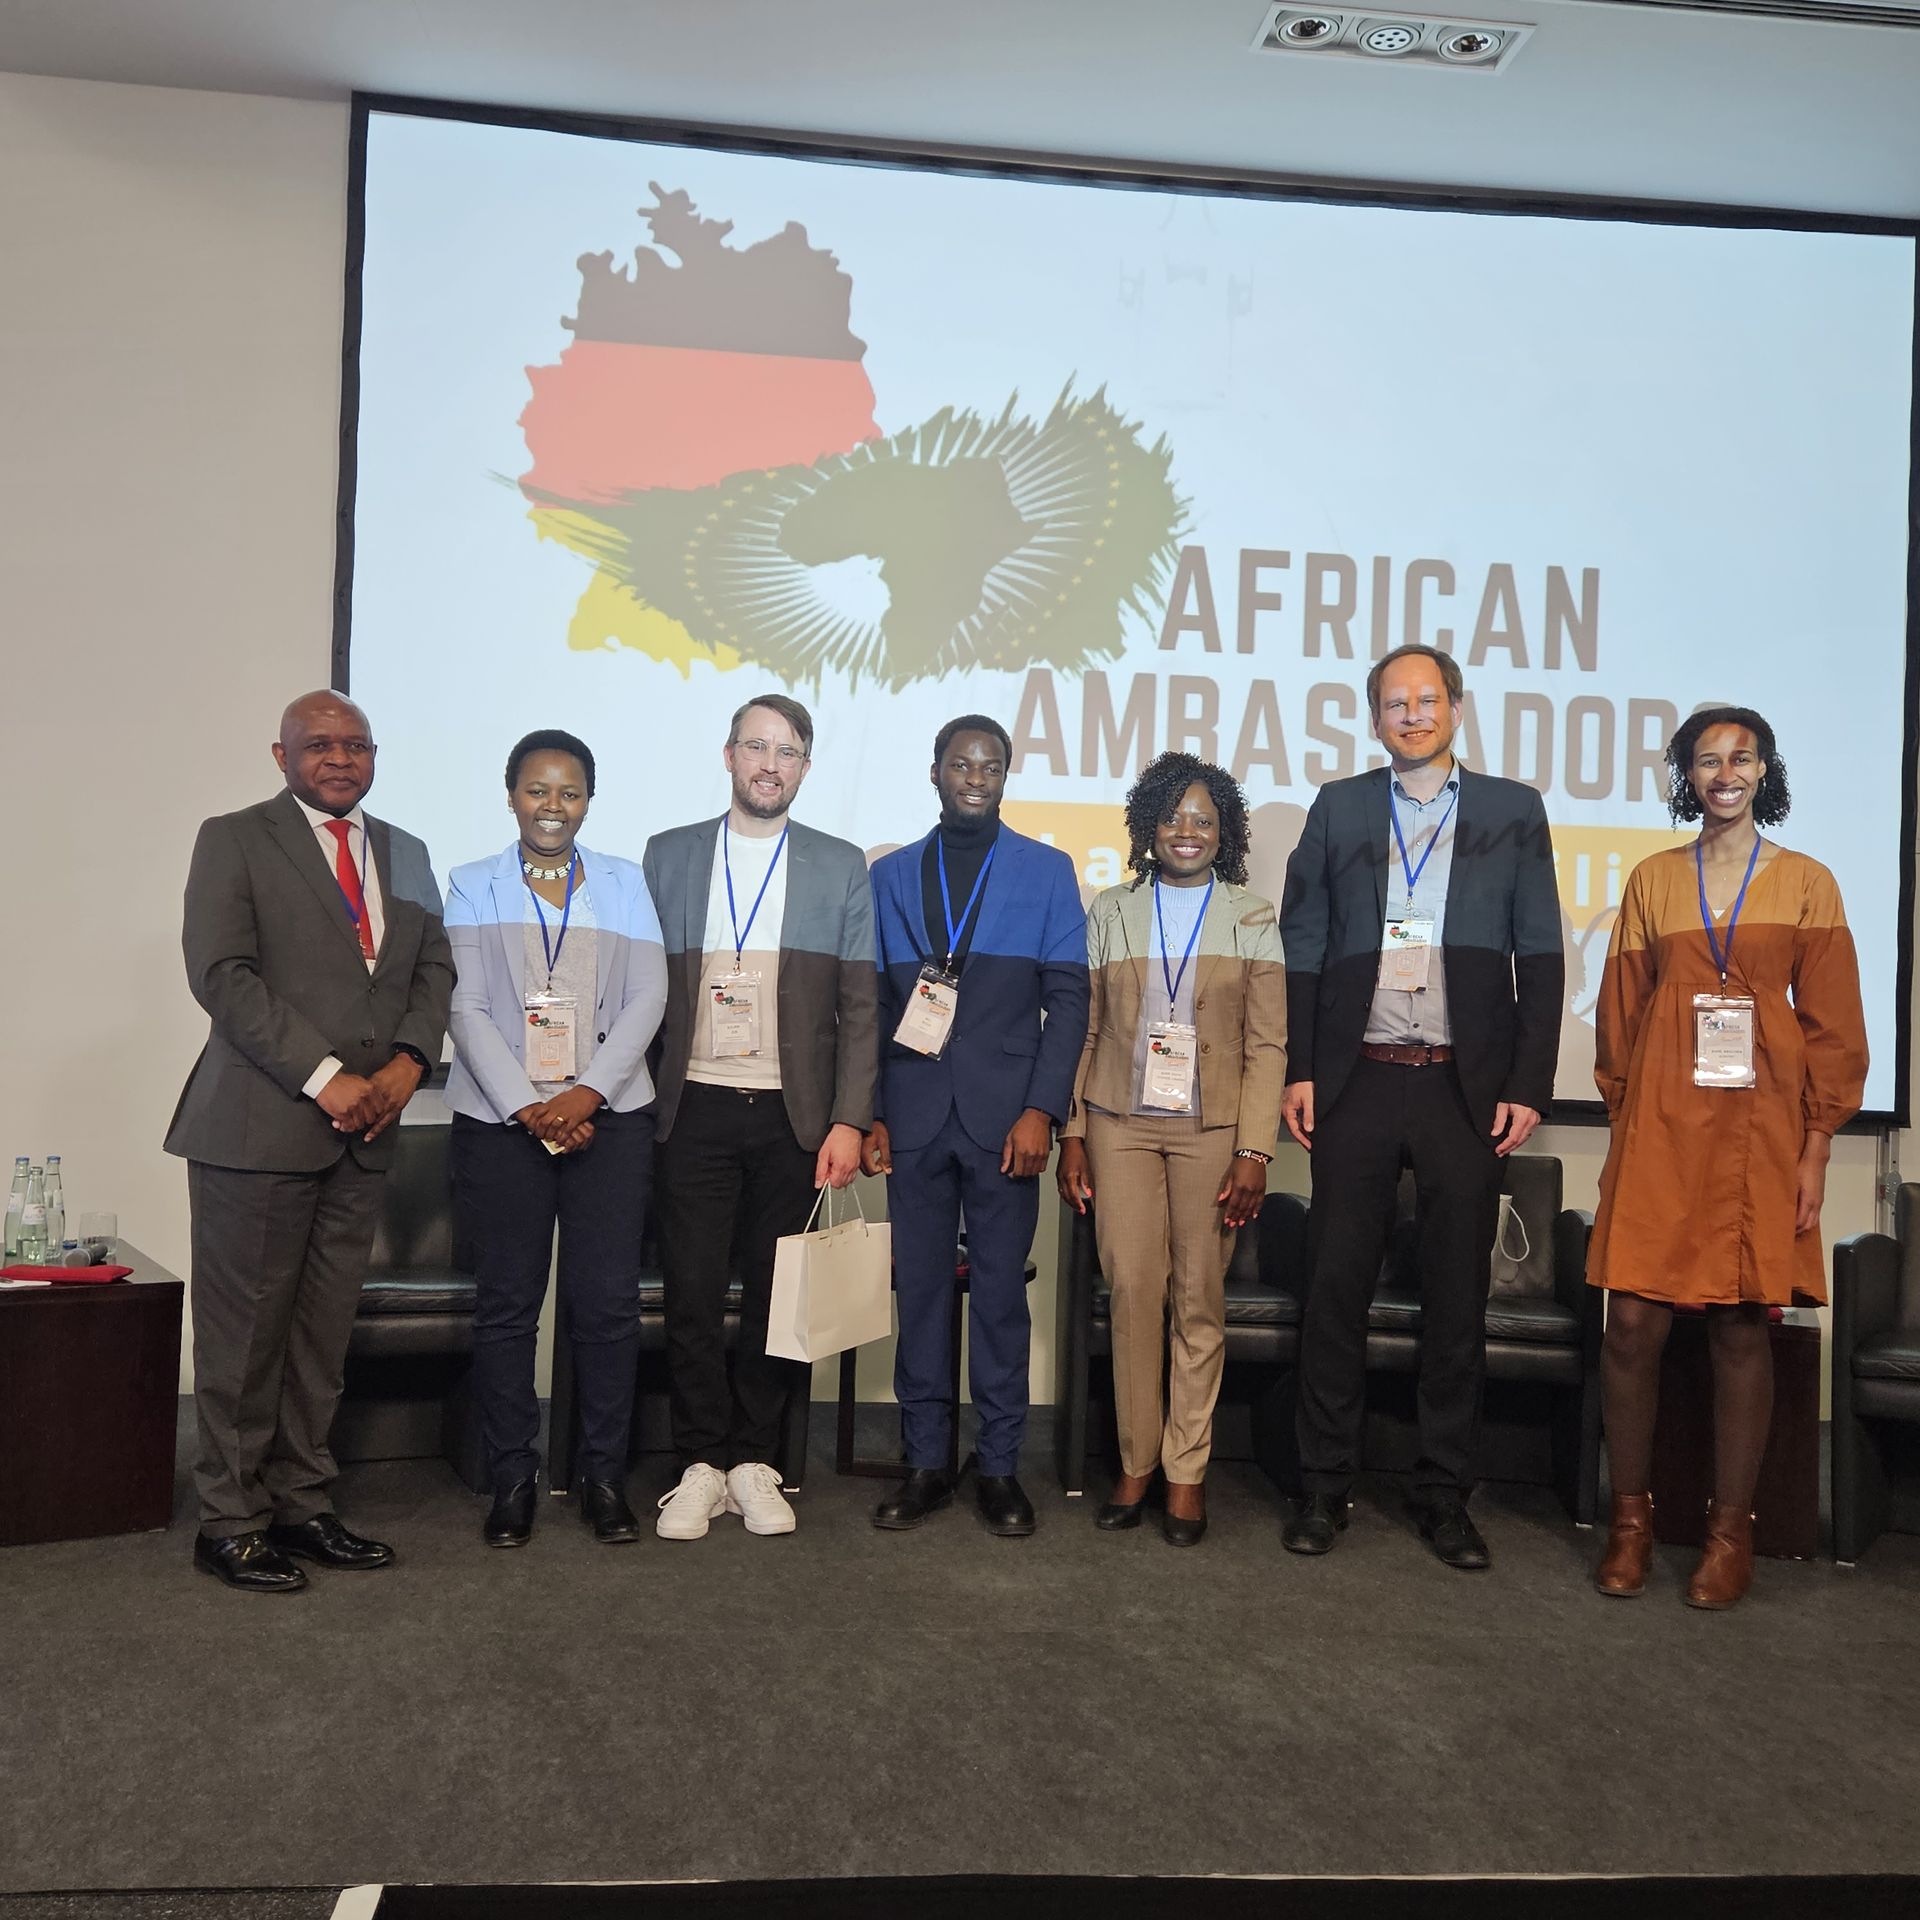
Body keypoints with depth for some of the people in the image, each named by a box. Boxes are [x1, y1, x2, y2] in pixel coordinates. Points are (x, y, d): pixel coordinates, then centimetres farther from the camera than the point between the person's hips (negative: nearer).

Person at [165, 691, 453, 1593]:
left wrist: (409, 1060, -3)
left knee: (324, 1332, 9)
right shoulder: (234, 840, 0)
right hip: (260, 1127, -5)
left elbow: (433, 967, 16)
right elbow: (221, 973, -10)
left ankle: (302, 1506, 19)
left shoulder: (405, 854, 17)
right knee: (245, 1332, 1)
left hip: (363, 1128, 5)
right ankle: (230, 1521, 13)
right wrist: (323, 1077, -15)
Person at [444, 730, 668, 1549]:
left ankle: (604, 1477, 12)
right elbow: (466, 1008, 0)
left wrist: (589, 1092, -11)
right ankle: (512, 1480, 14)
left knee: (607, 1303, 0)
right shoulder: (473, 887, 9)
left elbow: (646, 998, 3)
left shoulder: (623, 883, 12)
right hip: (500, 1120, 0)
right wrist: (526, 1107, -12)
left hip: (608, 1116, 1)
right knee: (506, 1305, 3)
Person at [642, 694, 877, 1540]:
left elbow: (858, 1007, 4)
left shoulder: (840, 867, 7)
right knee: (692, 1294, 2)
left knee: (775, 1296, 6)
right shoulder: (668, 856, 9)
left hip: (794, 1115, 0)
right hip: (696, 1110, 0)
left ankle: (752, 1462, 19)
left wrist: (849, 1120, -4)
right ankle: (701, 1463, 15)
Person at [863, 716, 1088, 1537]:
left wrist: (1041, 1109, -8)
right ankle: (925, 1461, 15)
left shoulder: (1047, 871, 8)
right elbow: (874, 1002, 10)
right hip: (913, 1117, 2)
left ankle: (1000, 1465, 12)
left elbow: (1067, 999, 2)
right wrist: (870, 1113, 2)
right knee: (919, 1288, 5)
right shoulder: (891, 875, 13)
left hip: (1005, 1115, -1)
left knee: (1002, 1292, 3)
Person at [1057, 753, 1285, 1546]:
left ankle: (1187, 1472, 12)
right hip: (1121, 1124, 1)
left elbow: (1268, 1045, 1)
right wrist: (1072, 1135, 3)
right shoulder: (1110, 912, 9)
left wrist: (1254, 1152, -7)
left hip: (1211, 1130, -1)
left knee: (1200, 1299, 1)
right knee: (1132, 1289, -2)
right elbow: (1084, 1031, 9)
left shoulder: (1253, 917, 5)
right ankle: (1136, 1462, 11)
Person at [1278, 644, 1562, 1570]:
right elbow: (1302, 947, 7)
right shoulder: (1339, 807, 9)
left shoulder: (1512, 811, 7)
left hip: (1467, 1088, 0)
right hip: (1357, 1083, 0)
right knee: (1337, 1286, 3)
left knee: (1458, 1296, 6)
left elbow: (1540, 958, 4)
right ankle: (1324, 1484, 15)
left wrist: (1528, 1085, -3)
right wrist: (1297, 1068, -1)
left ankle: (1444, 1491, 19)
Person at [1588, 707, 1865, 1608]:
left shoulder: (1806, 884, 6)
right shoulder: (1651, 881, 9)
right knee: (1633, 1321, -3)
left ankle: (1730, 1528, 16)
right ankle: (1630, 1517, 12)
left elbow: (1832, 1026, 4)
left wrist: (1814, 1152, -1)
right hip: (1661, 1128, 1)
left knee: (1741, 1326, 2)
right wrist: (1624, 1119, 4)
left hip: (1760, 1132, -1)